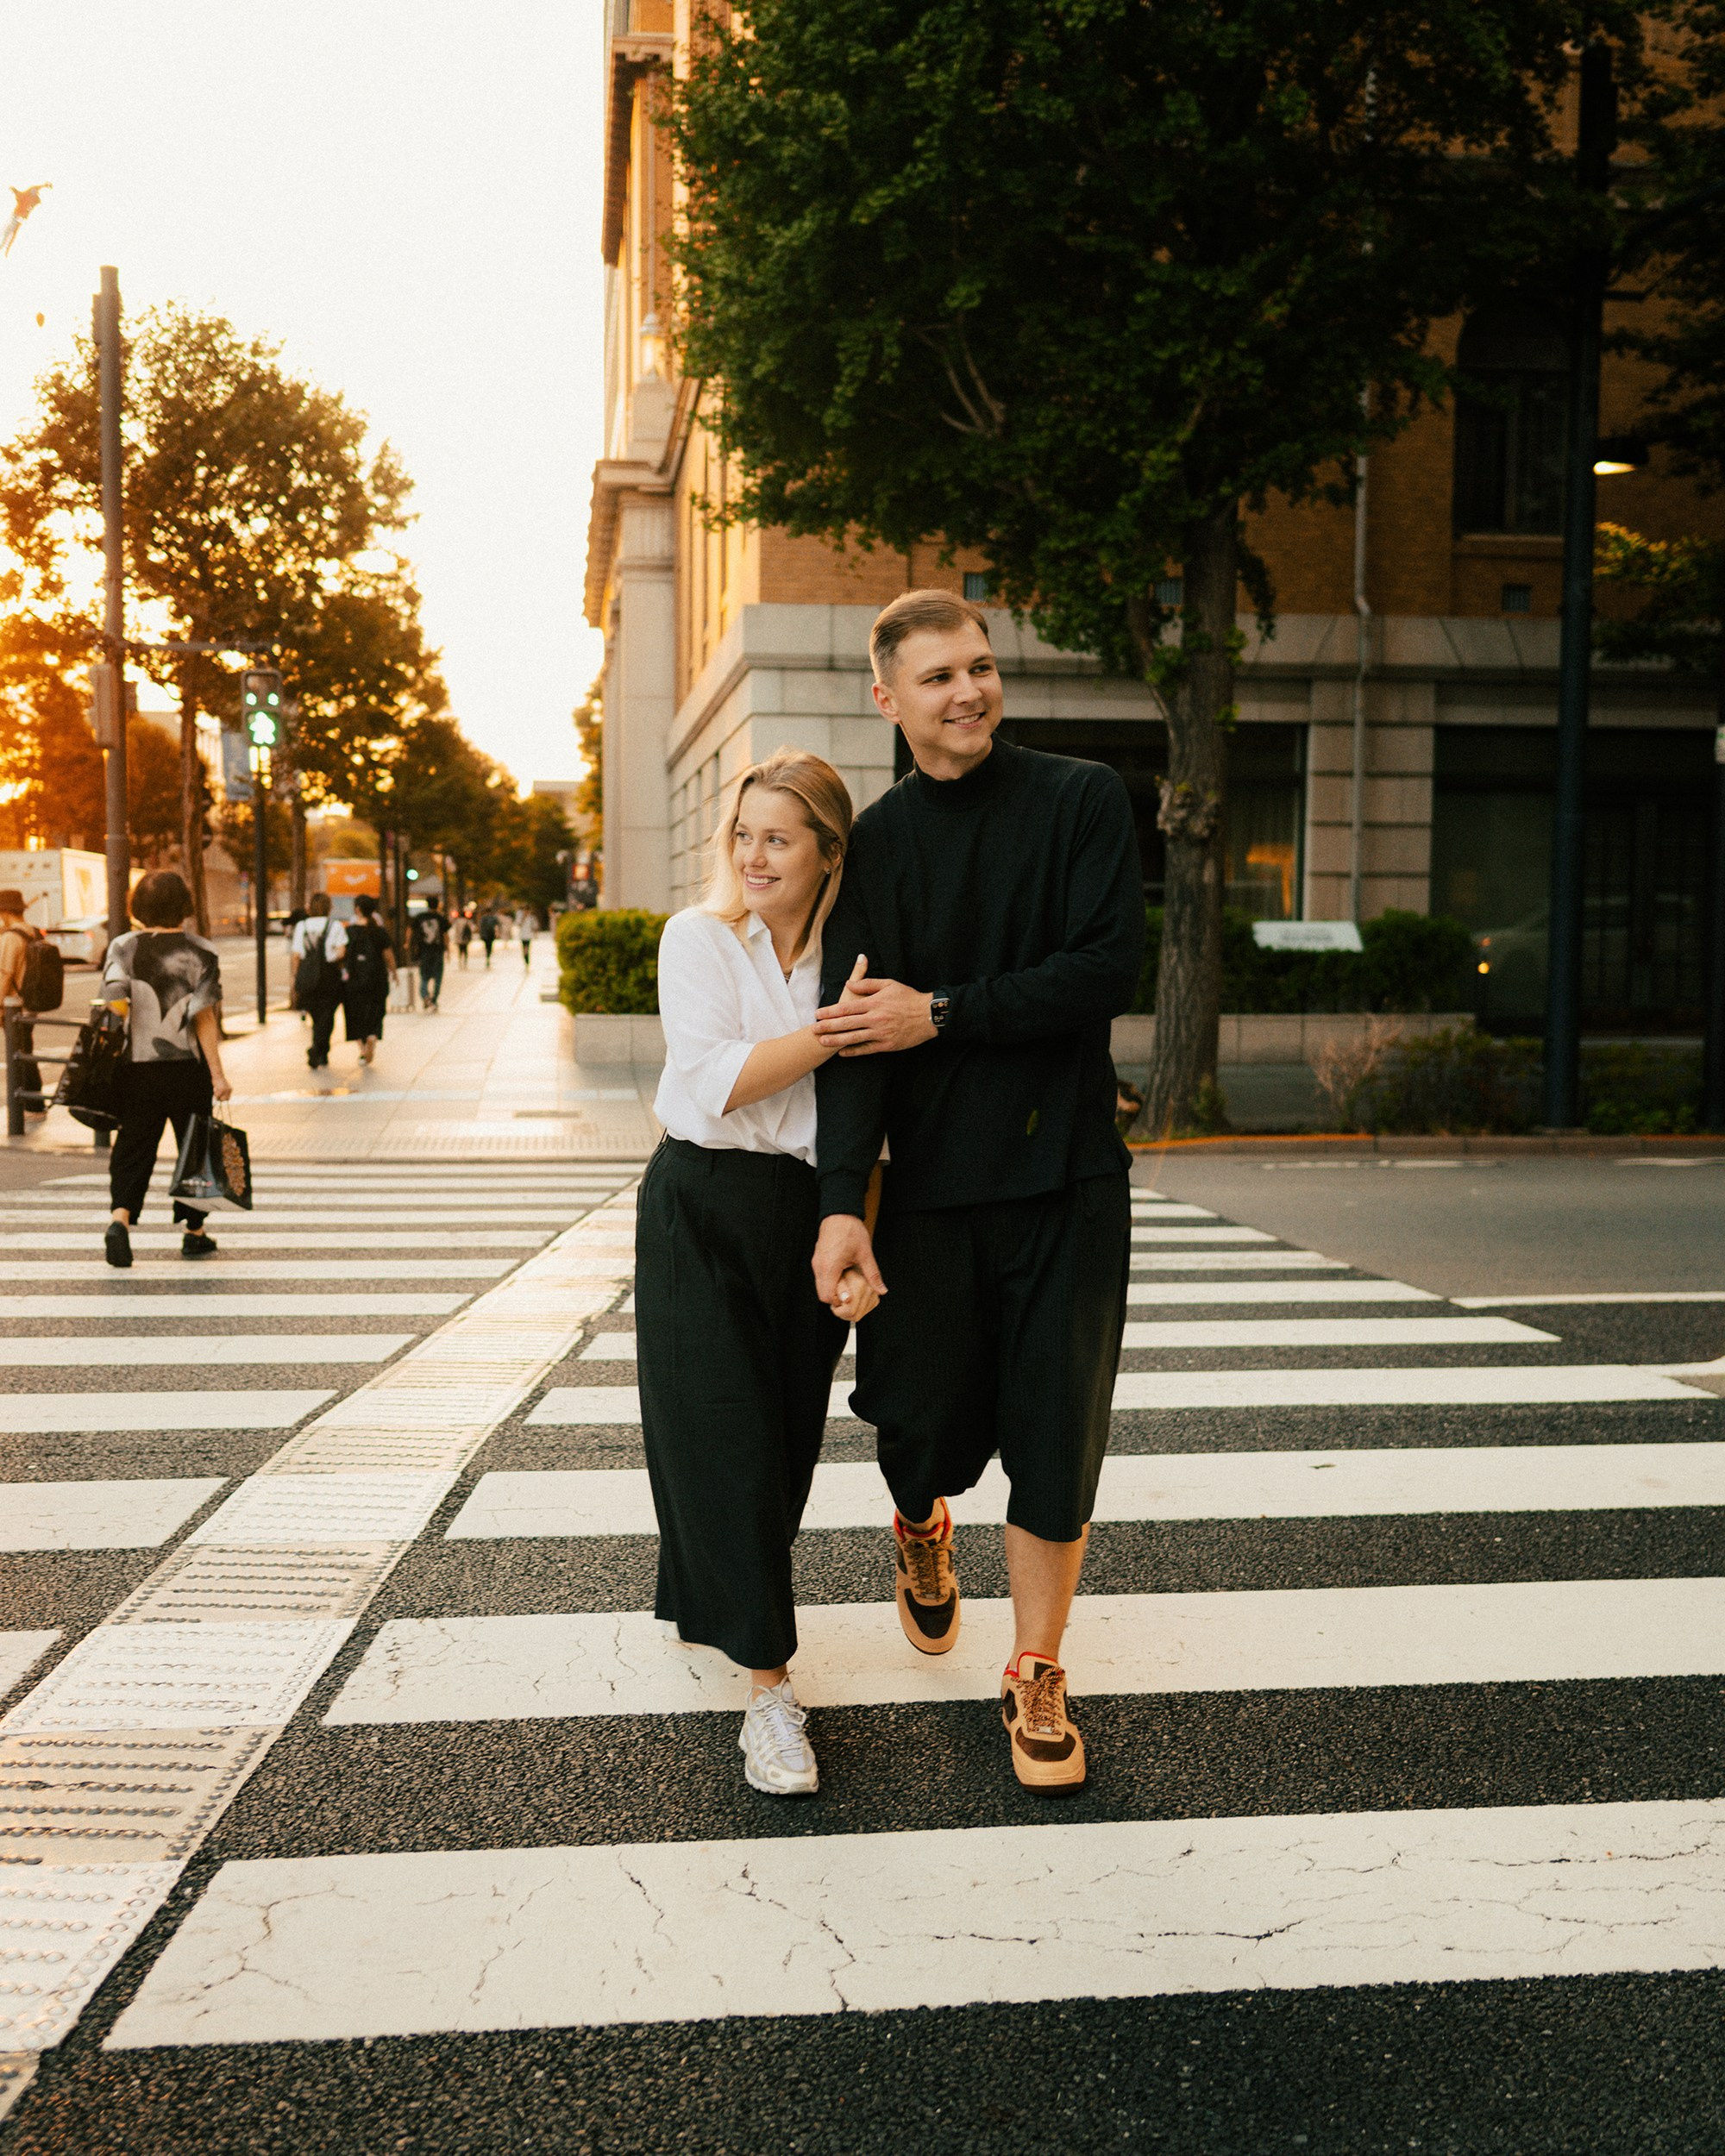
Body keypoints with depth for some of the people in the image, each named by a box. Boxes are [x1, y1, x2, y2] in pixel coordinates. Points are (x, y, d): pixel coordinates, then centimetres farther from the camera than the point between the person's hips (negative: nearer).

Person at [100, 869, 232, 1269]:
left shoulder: (122, 948, 2)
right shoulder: (199, 952, -5)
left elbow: (112, 1003, -10)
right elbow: (203, 1018, -9)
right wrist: (218, 1073, -7)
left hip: (135, 1067, 2)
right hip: (187, 1068, -2)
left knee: (133, 1147, 7)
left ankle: (120, 1219, -15)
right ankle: (194, 1233, 18)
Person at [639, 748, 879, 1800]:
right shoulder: (699, 937, -5)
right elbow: (715, 1083, -17)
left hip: (811, 1222, 3)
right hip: (705, 1211, -3)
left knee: (788, 1439, 12)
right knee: (726, 1440, -4)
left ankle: (720, 1604, 39)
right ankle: (768, 1682, 2)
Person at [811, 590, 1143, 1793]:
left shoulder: (1082, 801, 0)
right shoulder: (877, 842, 3)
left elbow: (1107, 971, -11)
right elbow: (858, 1027, -6)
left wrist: (943, 1012, -12)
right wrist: (841, 1200, -18)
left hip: (1066, 1175, -1)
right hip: (929, 1182, 1)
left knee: (1054, 1442, 1)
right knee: (924, 1427, 6)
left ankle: (1037, 1678, 19)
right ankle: (922, 1530, 43)